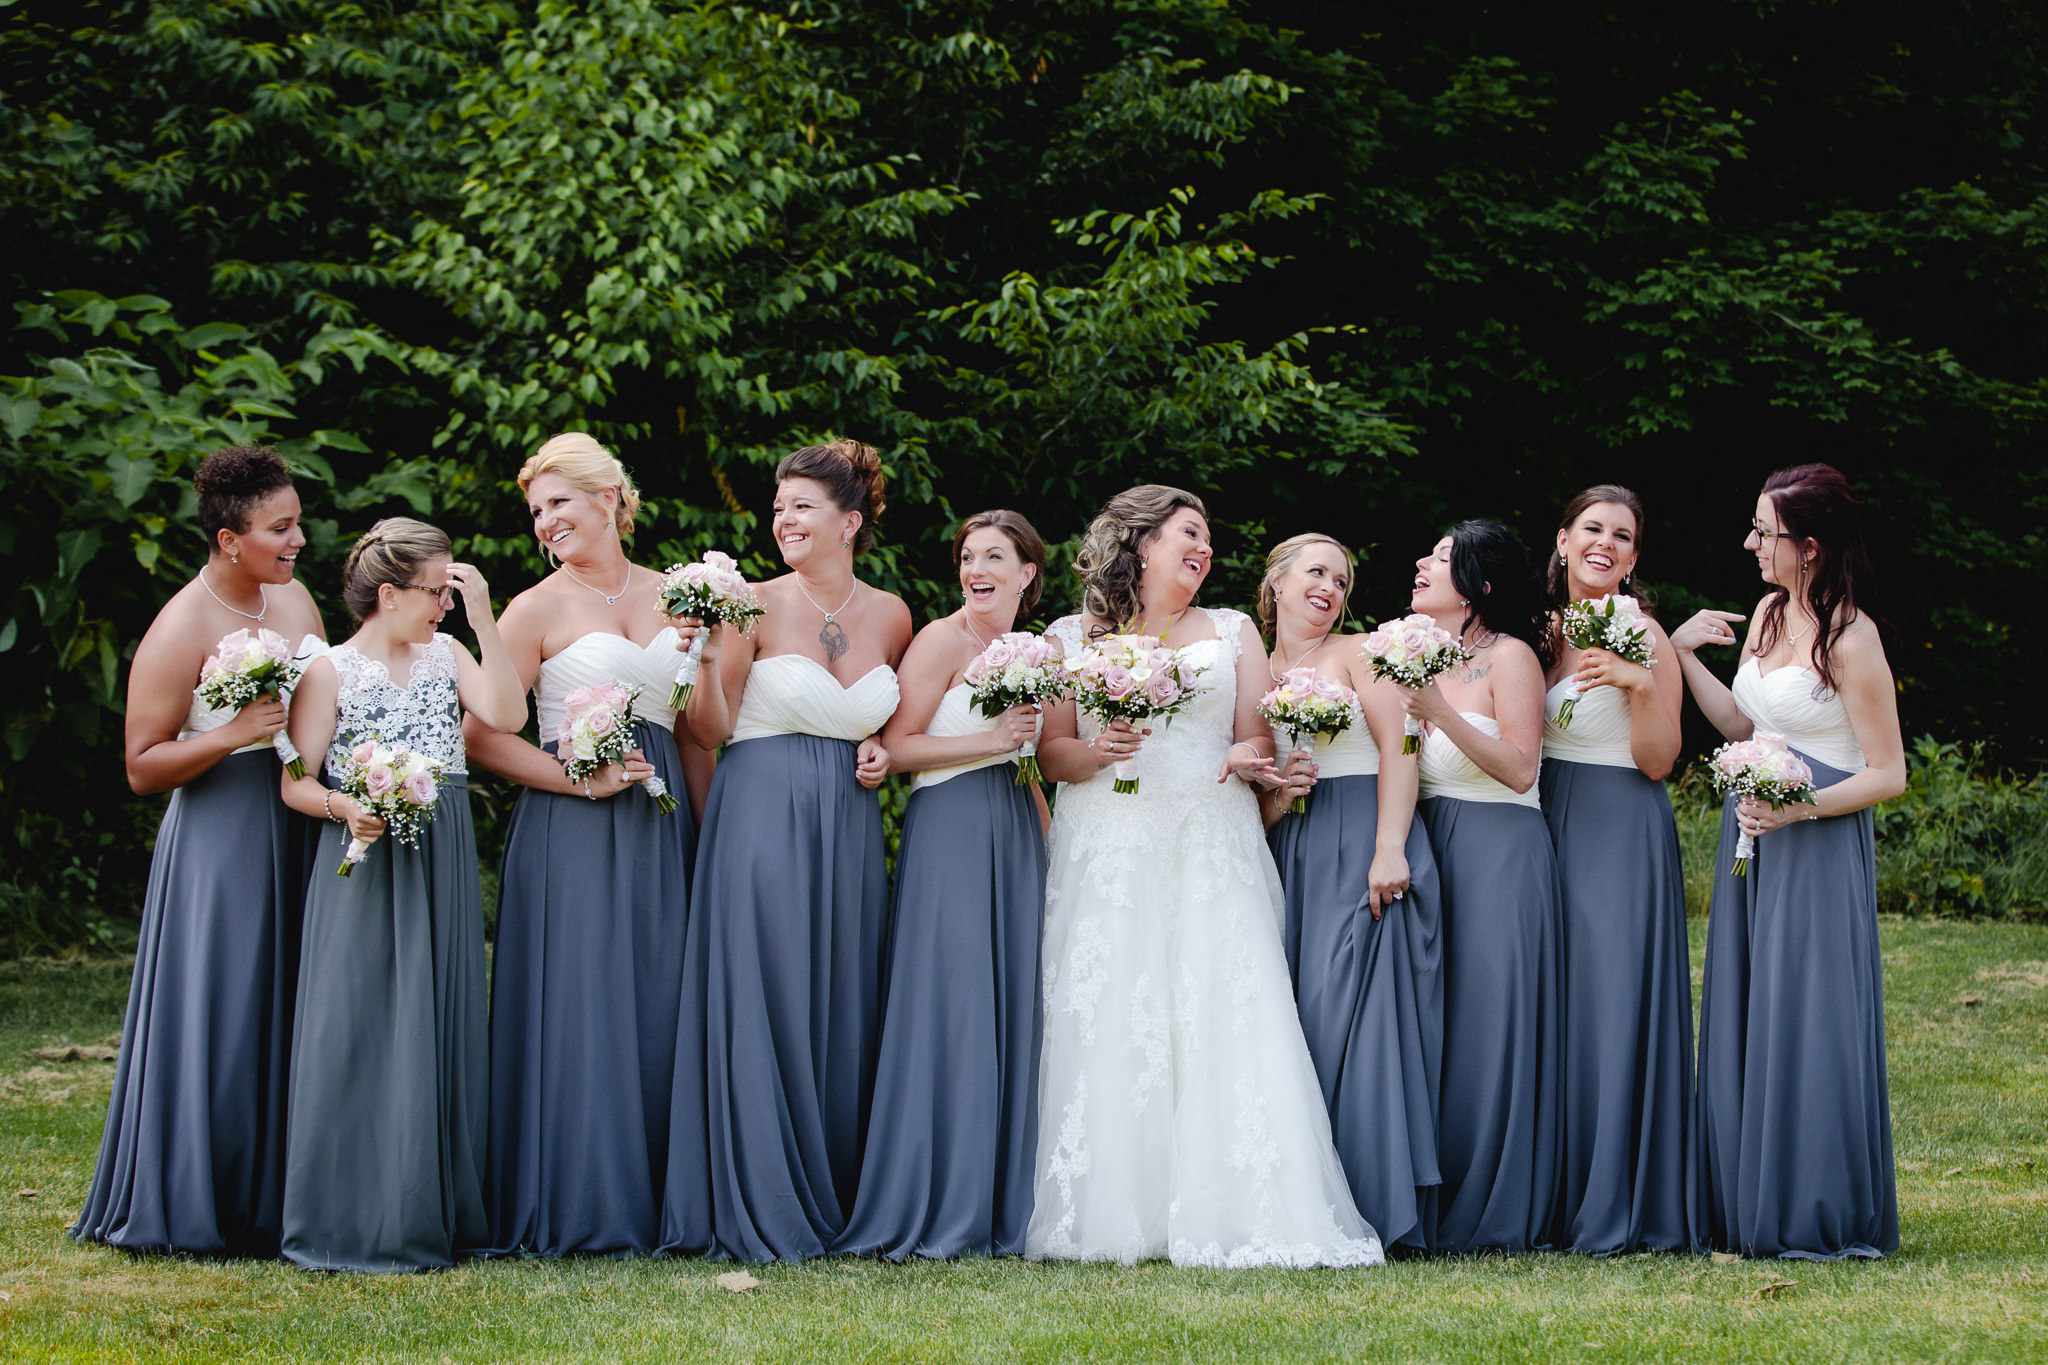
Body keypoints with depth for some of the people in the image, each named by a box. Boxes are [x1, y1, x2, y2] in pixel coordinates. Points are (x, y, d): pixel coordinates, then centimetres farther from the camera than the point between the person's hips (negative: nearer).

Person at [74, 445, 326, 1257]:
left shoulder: (295, 599, 8)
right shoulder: (180, 631, -12)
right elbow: (141, 766, -11)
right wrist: (233, 735, -22)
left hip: (299, 832, 7)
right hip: (218, 845, -7)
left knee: (288, 1018, 8)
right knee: (219, 1025, -3)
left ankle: (276, 1204, 16)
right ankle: (197, 1210, 7)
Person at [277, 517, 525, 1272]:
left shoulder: (445, 655, 11)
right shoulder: (331, 671, -2)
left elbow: (508, 714, -6)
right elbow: (294, 782, -3)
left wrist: (483, 617, -9)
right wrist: (343, 807, -23)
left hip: (441, 866, 4)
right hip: (364, 867, -4)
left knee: (434, 1028, 5)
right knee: (358, 1032, -5)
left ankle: (430, 1216, 10)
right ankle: (351, 1218, 0)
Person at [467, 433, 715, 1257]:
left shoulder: (671, 598, 12)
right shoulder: (538, 610, -1)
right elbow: (480, 736, -7)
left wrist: (712, 831, 11)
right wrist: (582, 779, -13)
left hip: (662, 824, 4)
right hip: (570, 832, -4)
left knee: (656, 1005, 4)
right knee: (577, 1007, -7)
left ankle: (654, 1203, 10)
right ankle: (577, 1210, -1)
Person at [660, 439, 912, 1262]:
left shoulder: (889, 615, 7)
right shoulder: (756, 606, -5)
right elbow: (712, 731, -5)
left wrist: (881, 749, 3)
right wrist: (707, 663, -22)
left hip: (848, 830, 4)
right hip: (761, 817, -4)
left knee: (843, 1010, 6)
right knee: (760, 1006, -5)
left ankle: (840, 1202, 14)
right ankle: (761, 1214, 0)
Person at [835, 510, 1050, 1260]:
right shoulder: (941, 641, -5)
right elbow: (895, 748, -10)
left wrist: (1049, 836, 19)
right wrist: (990, 742, -14)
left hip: (1015, 834, 7)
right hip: (948, 828, -7)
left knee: (1012, 1011, 4)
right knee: (949, 1008, -10)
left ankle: (1002, 1208, 7)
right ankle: (935, 1210, -6)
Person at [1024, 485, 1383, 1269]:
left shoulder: (1233, 633, 19)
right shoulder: (1073, 638, 14)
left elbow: (1258, 741, 11)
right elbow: (1052, 753, 8)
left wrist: (1249, 757, -12)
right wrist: (1096, 753, -12)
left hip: (1210, 848, 1)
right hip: (1108, 850, -1)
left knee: (1222, 1020, -13)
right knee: (1106, 1025, -11)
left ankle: (1229, 1216, -16)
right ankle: (1111, 1218, -10)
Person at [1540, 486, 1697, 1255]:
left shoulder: (1642, 636, -7)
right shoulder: (1545, 629, 11)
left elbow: (1658, 761, -11)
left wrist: (1640, 685, -25)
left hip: (1622, 836, -6)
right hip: (1550, 828, 6)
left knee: (1617, 1006, -7)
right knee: (1556, 1008, 6)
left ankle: (1621, 1209, -3)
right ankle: (1562, 1201, 10)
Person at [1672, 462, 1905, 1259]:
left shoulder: (1850, 637, -14)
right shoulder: (1769, 613, 10)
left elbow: (1888, 775, -13)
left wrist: (1798, 809, -23)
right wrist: (1682, 655, 8)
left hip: (1817, 847, -8)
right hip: (1752, 838, 8)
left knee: (1807, 1023, -5)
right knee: (1744, 1022, 9)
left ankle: (1818, 1217, 4)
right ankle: (1751, 1211, 16)